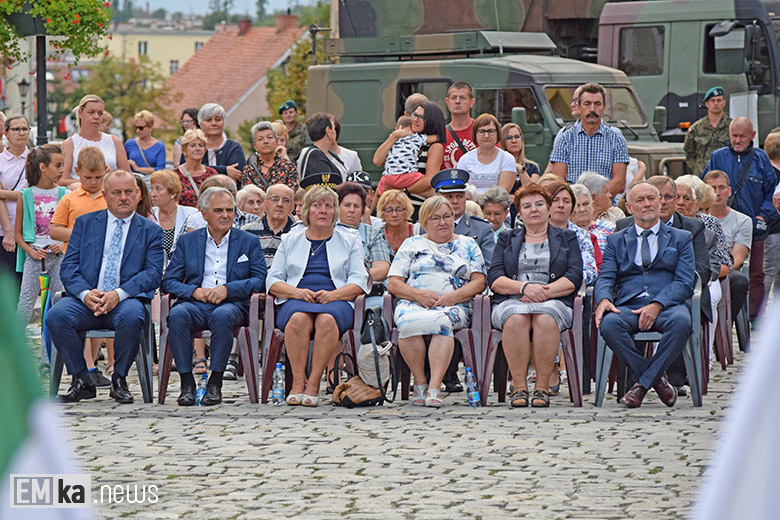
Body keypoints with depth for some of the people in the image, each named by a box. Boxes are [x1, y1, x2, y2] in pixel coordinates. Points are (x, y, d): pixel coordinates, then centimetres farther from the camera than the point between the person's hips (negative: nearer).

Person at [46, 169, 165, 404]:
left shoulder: (151, 231, 12)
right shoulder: (85, 223, 16)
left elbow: (153, 273, -1)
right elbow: (68, 266, 7)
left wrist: (119, 294, -18)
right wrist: (86, 293, -14)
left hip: (126, 299, -2)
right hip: (85, 299, 2)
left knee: (131, 317, -37)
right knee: (56, 316, -29)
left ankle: (119, 380, -13)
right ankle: (82, 381, -12)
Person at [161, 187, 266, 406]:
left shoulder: (249, 242, 14)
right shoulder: (187, 241, 17)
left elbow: (260, 281, 3)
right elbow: (169, 281, 10)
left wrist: (227, 289, -13)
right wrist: (195, 291, -11)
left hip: (232, 304, -1)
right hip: (195, 304, 1)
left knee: (222, 315, -38)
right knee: (177, 315, -34)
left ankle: (215, 384, -29)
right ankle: (187, 383, -28)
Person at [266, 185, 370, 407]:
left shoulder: (350, 241, 19)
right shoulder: (290, 239, 21)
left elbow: (359, 281, 7)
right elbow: (273, 281, 13)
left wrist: (332, 295, -11)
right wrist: (297, 292, -8)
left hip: (336, 302, -1)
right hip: (296, 301, 1)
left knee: (327, 319, -38)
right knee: (299, 318, -37)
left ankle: (313, 383, -36)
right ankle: (298, 382, -35)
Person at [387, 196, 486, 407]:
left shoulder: (468, 245, 20)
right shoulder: (411, 245, 20)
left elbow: (479, 282, 9)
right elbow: (394, 284, 11)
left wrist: (454, 296, -10)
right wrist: (418, 295, -9)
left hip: (454, 306, -1)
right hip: (413, 304, 1)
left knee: (443, 321, -39)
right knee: (407, 323, -38)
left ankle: (434, 388, -43)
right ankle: (420, 383, -24)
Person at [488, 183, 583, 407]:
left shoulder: (567, 238, 19)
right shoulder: (507, 239, 22)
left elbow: (574, 279, 4)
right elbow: (494, 279, 7)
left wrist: (544, 292, -13)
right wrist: (524, 287, -12)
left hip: (554, 303, -1)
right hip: (511, 302, 1)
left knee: (546, 317, -38)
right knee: (516, 317, -36)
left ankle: (542, 387, -32)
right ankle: (519, 387, -35)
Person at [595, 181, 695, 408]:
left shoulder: (681, 238, 17)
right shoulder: (616, 240, 22)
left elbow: (684, 282, 4)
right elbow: (605, 278, 9)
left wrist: (657, 305, -15)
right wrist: (604, 299, -16)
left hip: (667, 305, -1)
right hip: (629, 304, 1)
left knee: (681, 321, -37)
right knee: (609, 324, -34)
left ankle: (643, 382, -22)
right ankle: (655, 379, -17)